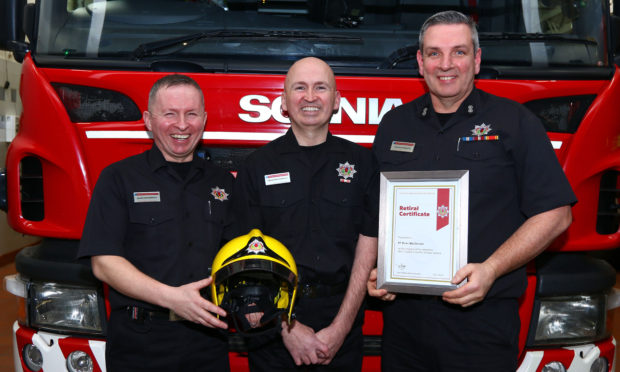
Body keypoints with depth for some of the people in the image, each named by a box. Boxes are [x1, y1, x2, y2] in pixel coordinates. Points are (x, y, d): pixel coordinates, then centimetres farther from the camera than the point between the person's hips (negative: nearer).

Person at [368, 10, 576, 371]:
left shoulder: (514, 122, -1)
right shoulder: (394, 124, 10)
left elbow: (555, 214, -5)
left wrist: (490, 270, -15)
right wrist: (375, 271, -1)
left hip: (483, 318, -3)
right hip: (403, 313, 3)